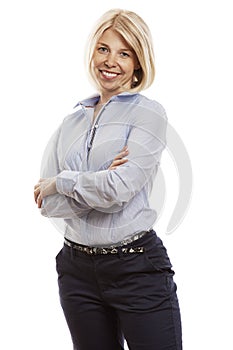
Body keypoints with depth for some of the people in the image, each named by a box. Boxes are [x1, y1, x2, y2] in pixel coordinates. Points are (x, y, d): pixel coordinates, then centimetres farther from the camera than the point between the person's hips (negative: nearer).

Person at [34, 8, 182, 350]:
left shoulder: (148, 113, -4)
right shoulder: (72, 121, 9)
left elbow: (119, 189, -18)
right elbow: (49, 204, 0)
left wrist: (61, 182, -4)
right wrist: (98, 183, -14)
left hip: (137, 267, -5)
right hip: (77, 269, 5)